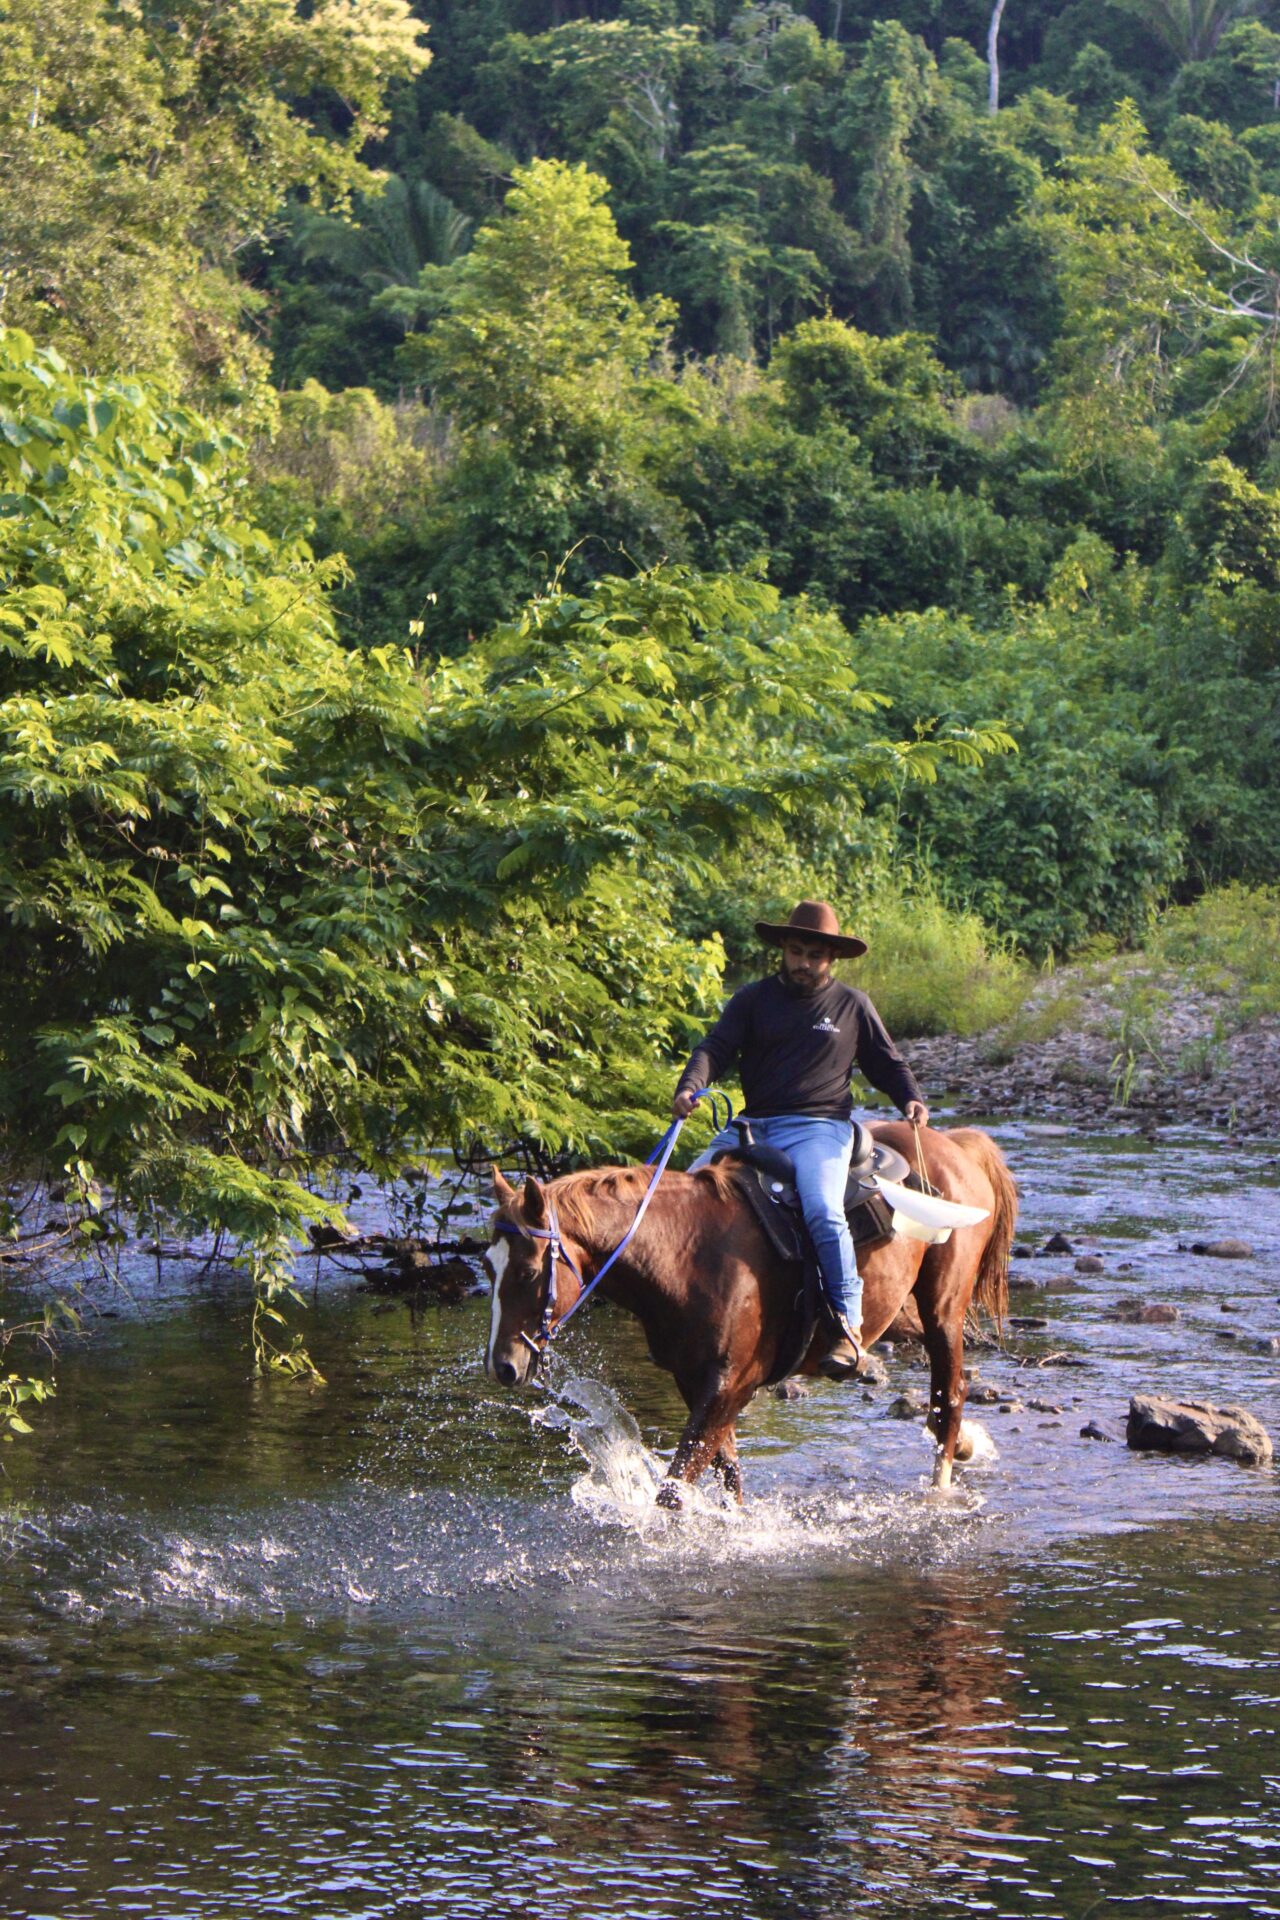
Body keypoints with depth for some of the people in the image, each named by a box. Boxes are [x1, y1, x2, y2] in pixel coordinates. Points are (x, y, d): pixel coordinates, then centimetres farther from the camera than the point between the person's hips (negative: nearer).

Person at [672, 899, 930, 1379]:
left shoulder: (852, 1005, 12)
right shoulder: (755, 998, 12)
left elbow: (887, 1064, 19)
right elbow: (716, 1047, 1)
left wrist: (911, 1099, -1)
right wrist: (690, 1087, -19)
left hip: (818, 1127, -3)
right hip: (753, 1125, 3)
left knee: (822, 1211, -30)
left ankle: (848, 1324, -25)